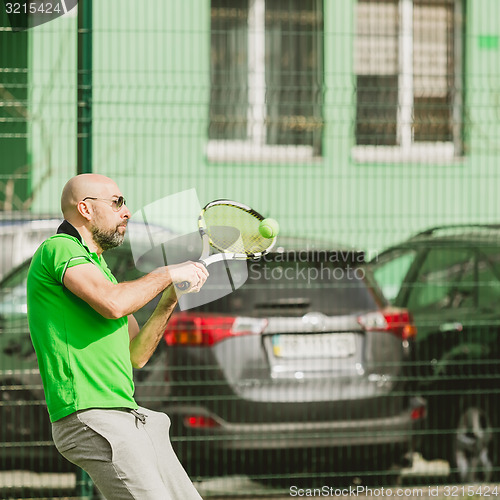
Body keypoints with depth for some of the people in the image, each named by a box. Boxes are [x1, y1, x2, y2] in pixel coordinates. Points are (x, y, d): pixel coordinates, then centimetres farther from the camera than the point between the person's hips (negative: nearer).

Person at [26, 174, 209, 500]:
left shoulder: (98, 267, 27)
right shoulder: (58, 249, -3)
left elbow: (136, 355, 22)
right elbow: (113, 304, -22)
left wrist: (168, 302, 9)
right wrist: (167, 275, -7)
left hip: (126, 414, 10)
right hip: (89, 415, -10)